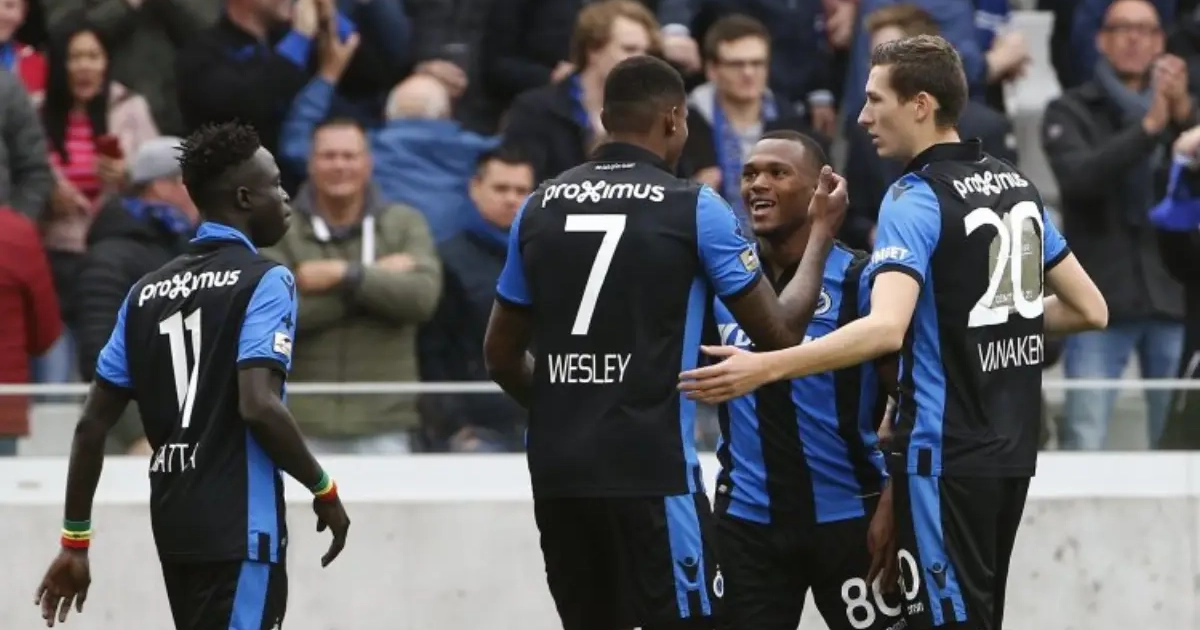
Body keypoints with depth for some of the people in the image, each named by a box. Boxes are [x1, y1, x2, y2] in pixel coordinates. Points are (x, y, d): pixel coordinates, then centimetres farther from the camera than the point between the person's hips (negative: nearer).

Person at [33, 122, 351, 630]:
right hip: (238, 525, -8)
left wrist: (75, 540, 17)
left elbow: (93, 425, 12)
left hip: (175, 524, 8)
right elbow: (258, 407, -20)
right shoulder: (263, 282, -7)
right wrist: (324, 490, -7)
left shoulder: (148, 292, 13)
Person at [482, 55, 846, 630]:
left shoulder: (540, 208, 8)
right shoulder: (694, 208, -4)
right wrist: (822, 233, 14)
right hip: (651, 469, -5)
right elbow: (780, 334, 0)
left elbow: (501, 356, 15)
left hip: (558, 470, 5)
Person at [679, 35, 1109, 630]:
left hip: (944, 452, -8)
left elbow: (885, 329, -29)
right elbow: (1090, 309, 15)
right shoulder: (1018, 186, 10)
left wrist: (764, 367, -32)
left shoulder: (915, 200, -14)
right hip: (1009, 449, 8)